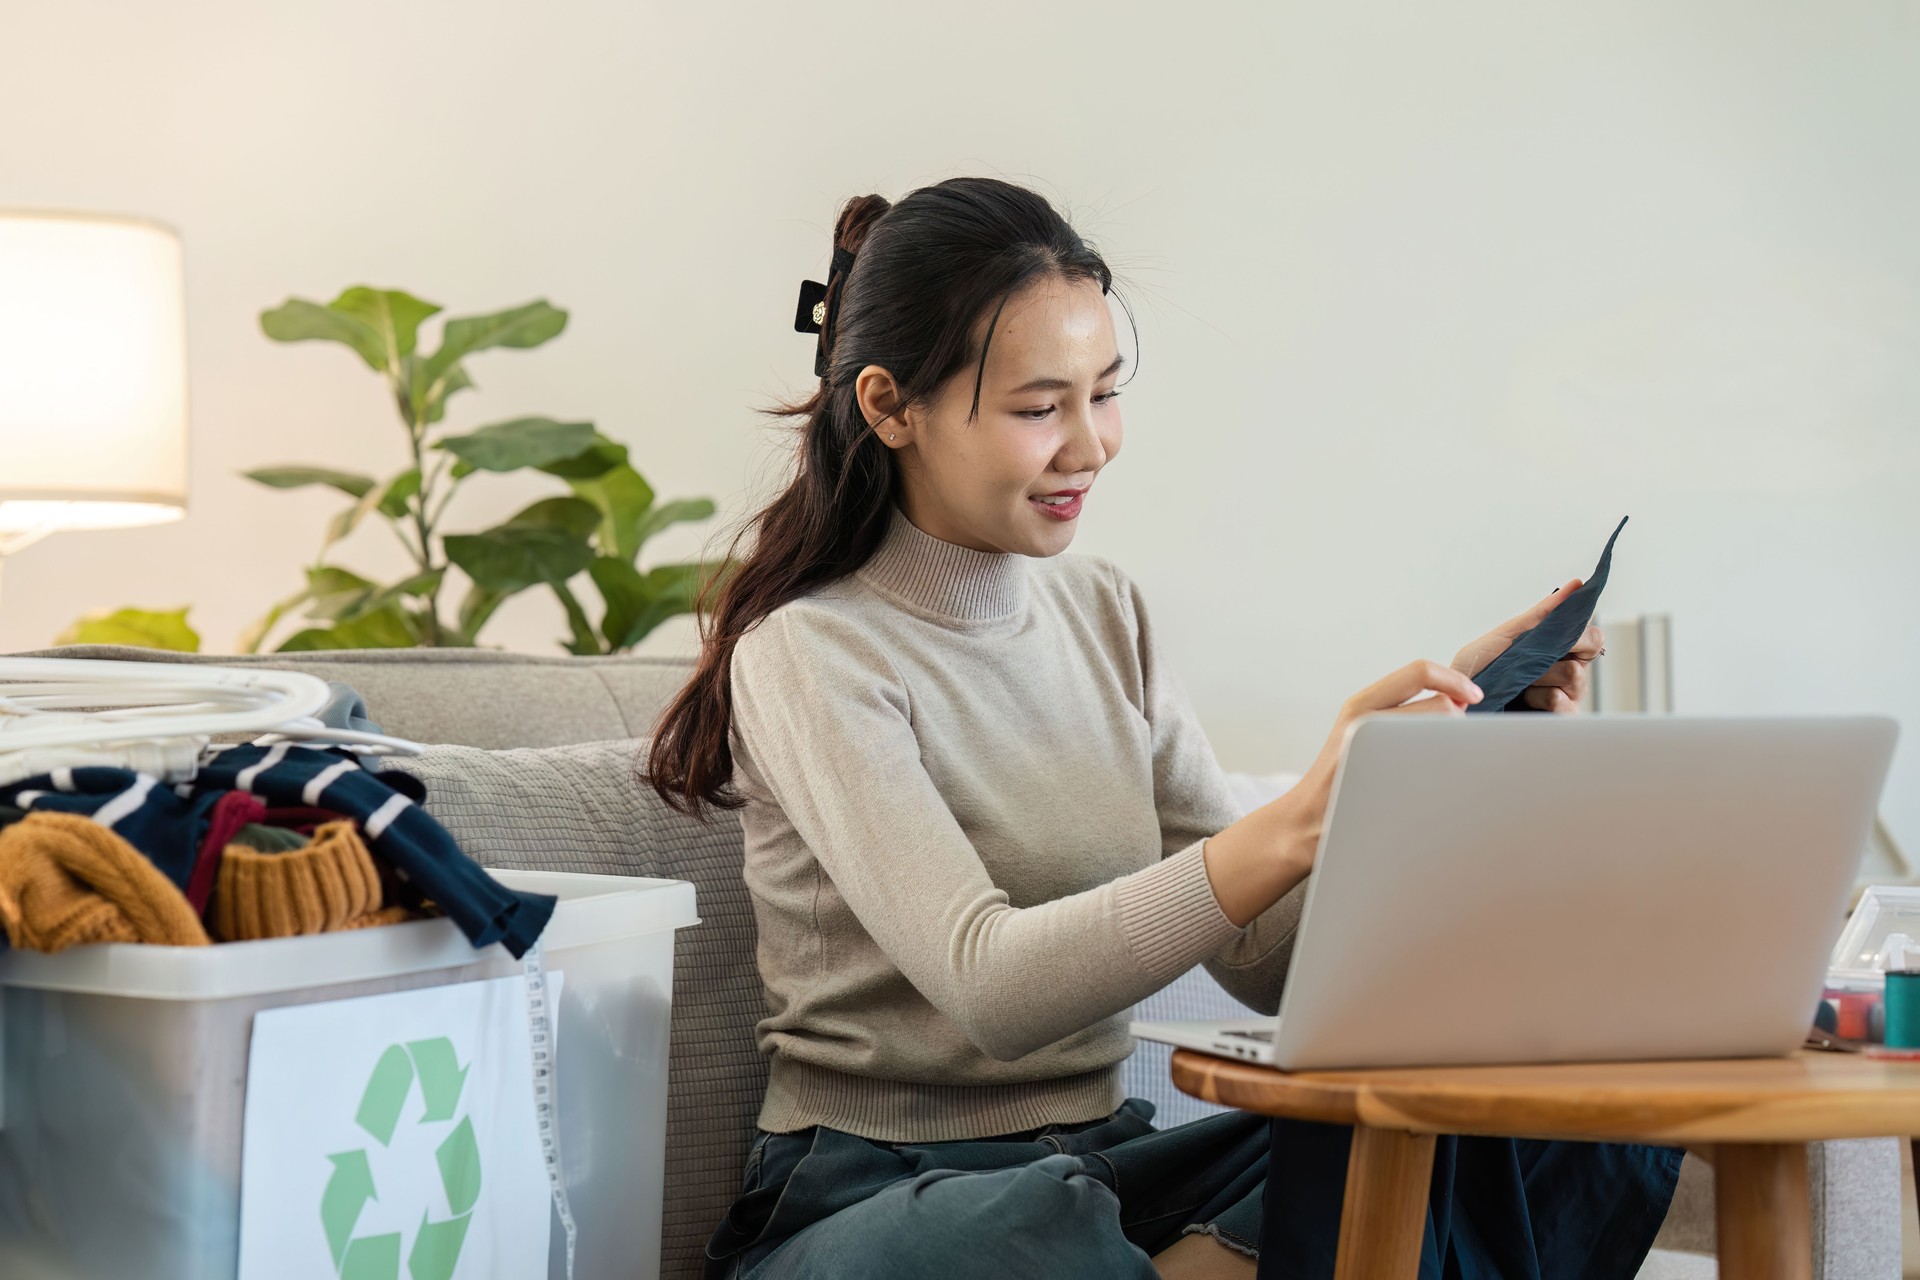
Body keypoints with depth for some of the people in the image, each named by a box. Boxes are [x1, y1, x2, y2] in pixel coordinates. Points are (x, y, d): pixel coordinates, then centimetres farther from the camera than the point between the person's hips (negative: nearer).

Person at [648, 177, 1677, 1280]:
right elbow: (992, 988, -23)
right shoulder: (809, 655, -9)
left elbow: (1267, 960, 7)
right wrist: (1302, 823, -32)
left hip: (1102, 1169, 5)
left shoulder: (1105, 613, 11)